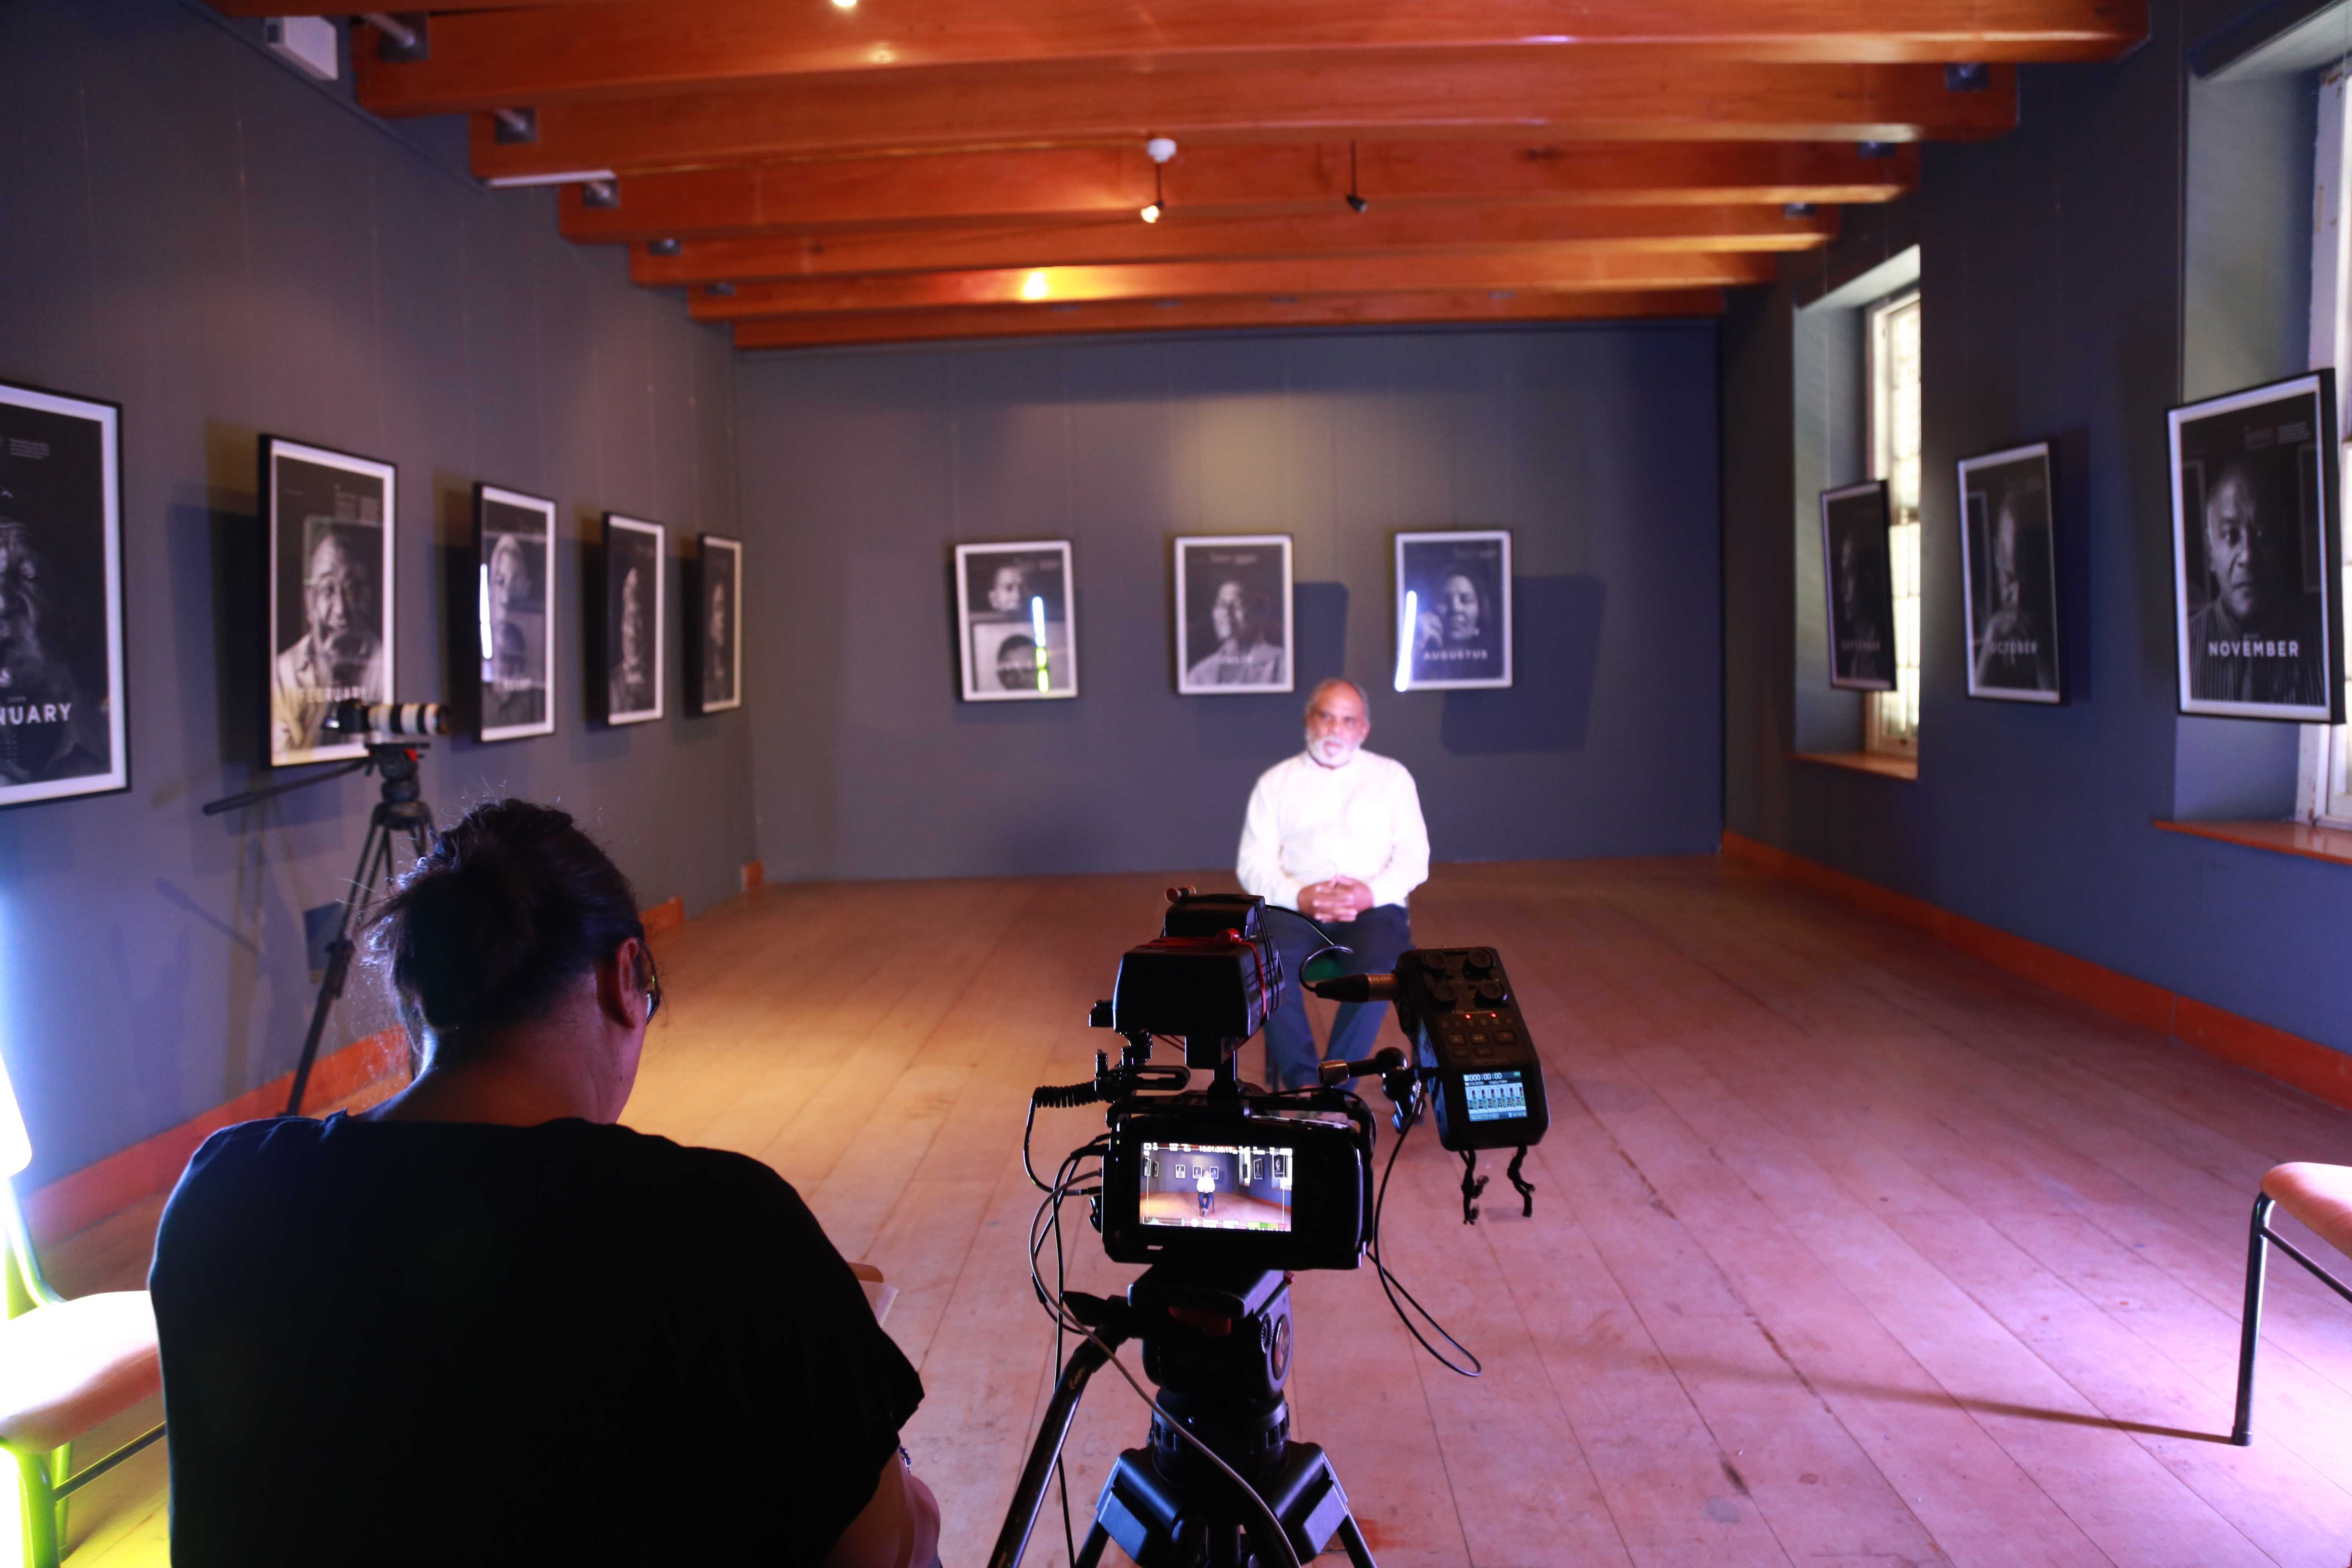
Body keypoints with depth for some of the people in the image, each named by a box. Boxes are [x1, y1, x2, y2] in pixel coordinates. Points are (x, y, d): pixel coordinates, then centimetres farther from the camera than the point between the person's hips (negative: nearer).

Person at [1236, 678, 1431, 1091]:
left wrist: (1371, 893, -13)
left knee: (1379, 965, -33)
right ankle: (1308, 1085, -29)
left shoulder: (1392, 777, 17)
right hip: (1294, 906, 1)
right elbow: (1253, 864, 8)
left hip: (1373, 906, 0)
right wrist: (1300, 896, -13)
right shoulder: (1276, 782, 17)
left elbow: (1414, 857, 7)